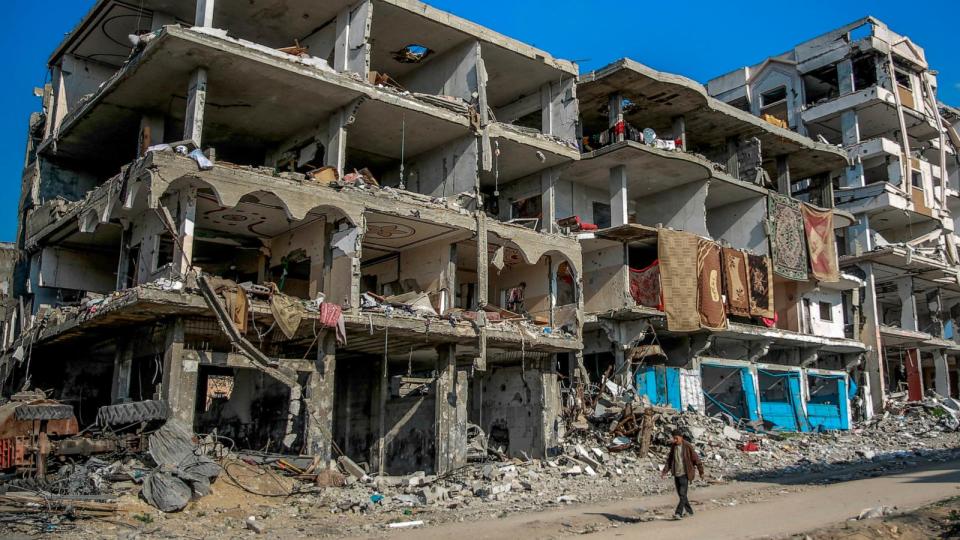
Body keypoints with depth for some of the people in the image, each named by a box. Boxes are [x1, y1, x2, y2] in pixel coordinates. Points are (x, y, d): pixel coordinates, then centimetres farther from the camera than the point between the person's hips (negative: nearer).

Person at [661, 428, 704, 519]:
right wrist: (664, 471, 3)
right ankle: (689, 511, 25)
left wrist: (701, 472, -2)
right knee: (681, 495, 11)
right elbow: (669, 459, 13)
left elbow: (696, 459, -6)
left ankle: (678, 513, -15)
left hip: (684, 474, -6)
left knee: (683, 494, -12)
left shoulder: (688, 446, -10)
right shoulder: (673, 446, 6)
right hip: (676, 474, 6)